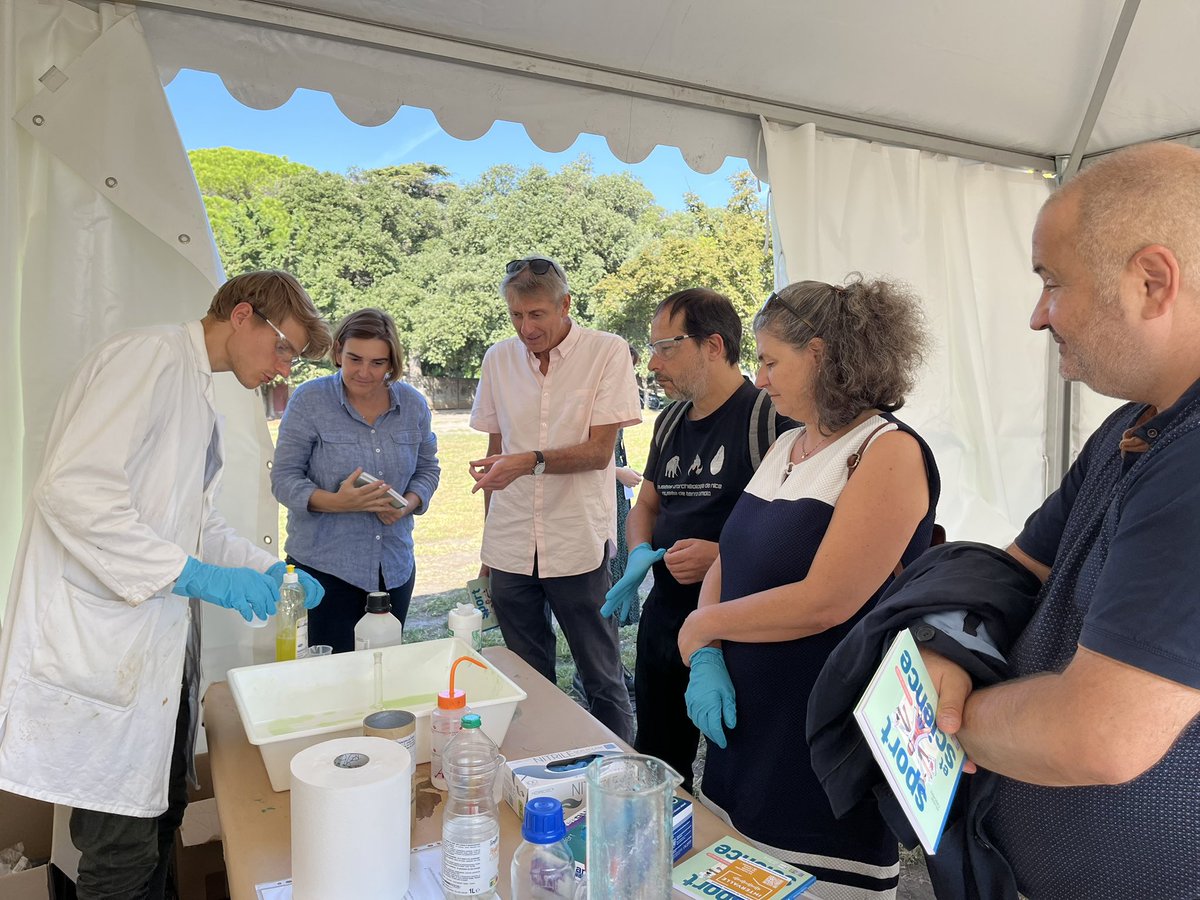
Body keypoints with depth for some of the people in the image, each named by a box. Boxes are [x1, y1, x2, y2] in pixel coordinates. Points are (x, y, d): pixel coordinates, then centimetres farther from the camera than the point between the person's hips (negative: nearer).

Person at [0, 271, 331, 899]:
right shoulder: (149, 358, -12)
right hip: (103, 652, -9)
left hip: (160, 652, 10)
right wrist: (191, 574, -24)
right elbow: (71, 487, -24)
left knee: (159, 825, 18)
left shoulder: (199, 398, 19)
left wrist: (269, 571, 10)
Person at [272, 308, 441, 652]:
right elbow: (284, 478, -8)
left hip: (395, 568, 4)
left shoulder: (413, 404, 2)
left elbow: (427, 469, 11)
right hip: (324, 567, -3)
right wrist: (335, 502, -26)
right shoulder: (309, 400, -8)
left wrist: (408, 505, -10)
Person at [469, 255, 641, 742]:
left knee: (603, 679, 8)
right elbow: (496, 449, 12)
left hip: (578, 545, -3)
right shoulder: (498, 359, 7)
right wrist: (488, 539, 12)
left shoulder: (608, 353, -5)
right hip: (511, 547, 4)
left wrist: (530, 461, -27)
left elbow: (599, 451, -10)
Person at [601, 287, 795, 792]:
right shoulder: (671, 421, 11)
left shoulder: (771, 417, -15)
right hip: (663, 621, 8)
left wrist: (722, 556, -25)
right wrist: (640, 554, 0)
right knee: (654, 768, 22)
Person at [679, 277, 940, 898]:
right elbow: (727, 563, 9)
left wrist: (701, 626, -12)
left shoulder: (890, 452, -16)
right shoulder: (786, 446, 9)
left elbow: (824, 602, -24)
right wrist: (705, 660, -7)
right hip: (747, 725, 7)